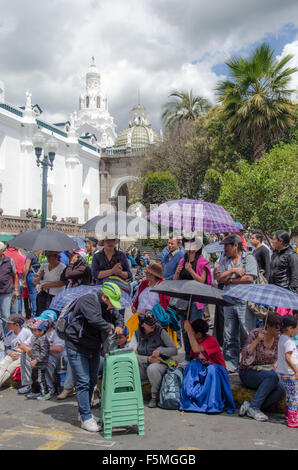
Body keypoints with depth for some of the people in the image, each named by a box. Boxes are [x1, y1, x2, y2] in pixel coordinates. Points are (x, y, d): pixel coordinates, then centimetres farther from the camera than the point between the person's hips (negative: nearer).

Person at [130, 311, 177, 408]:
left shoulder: (160, 331, -2)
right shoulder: (137, 334, 5)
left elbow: (174, 350, 0)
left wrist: (160, 350, -19)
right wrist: (148, 359, -21)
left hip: (160, 364, -2)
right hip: (143, 365, 2)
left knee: (152, 368, -38)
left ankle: (155, 396, -12)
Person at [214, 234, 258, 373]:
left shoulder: (249, 258, 0)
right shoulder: (224, 260, 14)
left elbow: (250, 278, -12)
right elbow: (218, 278, 3)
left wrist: (230, 280, -5)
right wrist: (233, 270, -9)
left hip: (245, 302, -5)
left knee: (246, 335, -3)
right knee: (229, 337, 7)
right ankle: (230, 365, 16)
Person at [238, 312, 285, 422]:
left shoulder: (278, 339, 0)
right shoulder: (255, 334, -14)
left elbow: (276, 361, 13)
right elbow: (245, 357, -25)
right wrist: (257, 340, -31)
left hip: (267, 371, 5)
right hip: (249, 373, -5)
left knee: (281, 390, -26)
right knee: (272, 376, -34)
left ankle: (250, 408, -18)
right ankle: (253, 407, -25)